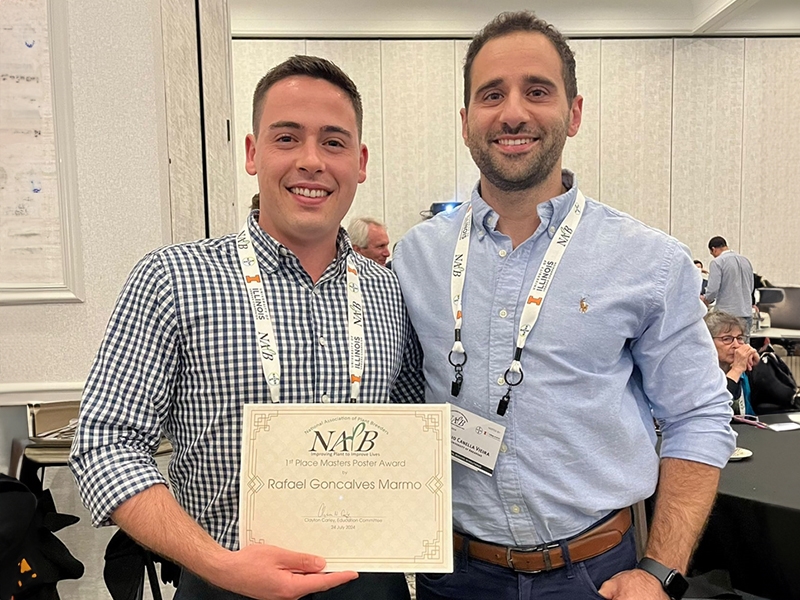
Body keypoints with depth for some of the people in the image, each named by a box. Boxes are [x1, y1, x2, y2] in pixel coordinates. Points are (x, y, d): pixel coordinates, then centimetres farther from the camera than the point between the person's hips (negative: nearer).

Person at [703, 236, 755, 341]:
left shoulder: (717, 262, -9)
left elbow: (713, 290, -15)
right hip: (746, 313, 6)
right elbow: (751, 288, 19)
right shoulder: (746, 261, 13)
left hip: (726, 313, -6)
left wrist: (705, 300, 4)